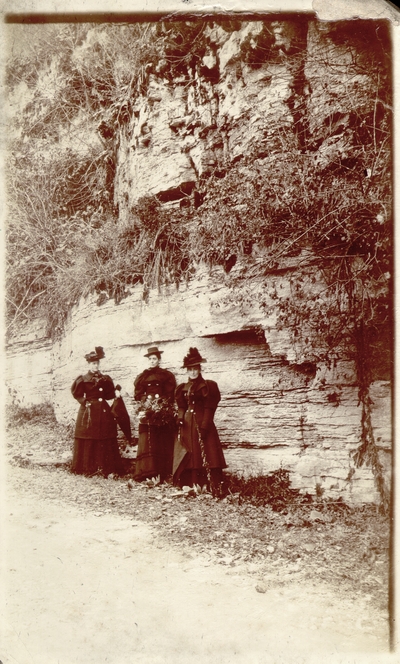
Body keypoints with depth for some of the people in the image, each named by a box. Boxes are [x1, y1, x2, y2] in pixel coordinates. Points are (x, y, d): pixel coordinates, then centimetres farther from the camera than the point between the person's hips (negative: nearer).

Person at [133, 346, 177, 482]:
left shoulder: (167, 375, 8)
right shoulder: (143, 376, 15)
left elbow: (171, 396, 2)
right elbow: (138, 395, 9)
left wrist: (160, 402, -10)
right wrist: (147, 401, -6)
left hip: (163, 414, -2)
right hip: (147, 414, 2)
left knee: (163, 444, -3)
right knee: (146, 443, -6)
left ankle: (163, 474, 0)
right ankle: (146, 473, -5)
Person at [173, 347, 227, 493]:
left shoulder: (208, 386, 1)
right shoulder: (183, 388, 16)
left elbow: (209, 408, -5)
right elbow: (181, 408, 15)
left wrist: (204, 426, -13)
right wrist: (180, 420, -3)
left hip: (202, 423, -5)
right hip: (187, 426, 5)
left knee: (206, 456, -9)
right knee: (188, 457, 3)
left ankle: (213, 488, -8)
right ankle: (190, 486, 9)